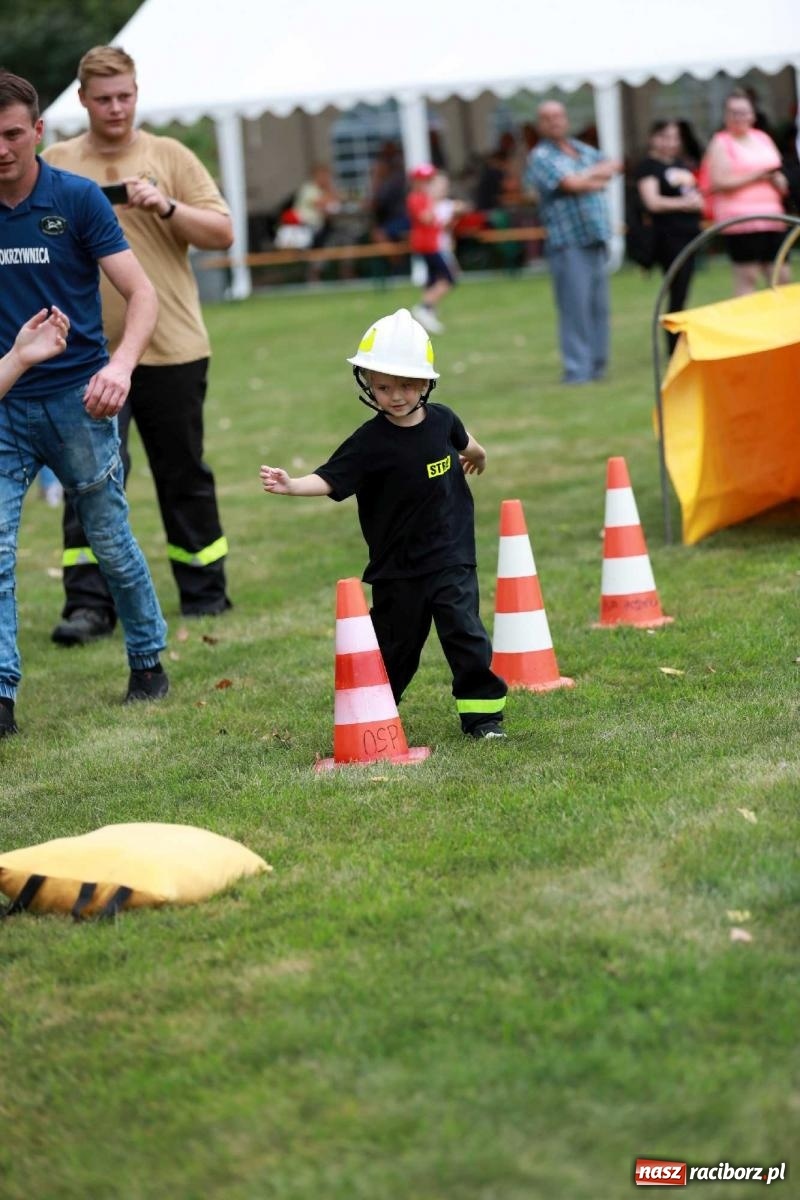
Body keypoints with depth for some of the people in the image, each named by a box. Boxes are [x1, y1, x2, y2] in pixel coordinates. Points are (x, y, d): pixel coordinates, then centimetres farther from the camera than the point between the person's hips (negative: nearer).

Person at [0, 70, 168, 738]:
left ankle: (148, 662, 29)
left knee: (112, 543, 9)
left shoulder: (78, 199, -6)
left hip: (76, 400, -2)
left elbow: (142, 294, -10)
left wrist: (120, 365, -28)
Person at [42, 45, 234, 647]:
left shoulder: (169, 156, 4)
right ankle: (89, 604, -4)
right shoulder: (54, 164, 7)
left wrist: (166, 207, -16)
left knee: (184, 474, 8)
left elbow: (222, 233, -1)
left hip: (172, 348, 0)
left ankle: (205, 591, 20)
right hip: (89, 350, 0)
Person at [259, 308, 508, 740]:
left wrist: (476, 454, 44)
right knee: (394, 644, 8)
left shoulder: (441, 420, -2)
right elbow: (329, 479, -23)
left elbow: (462, 441, 23)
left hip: (451, 557, 2)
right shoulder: (370, 442, -15)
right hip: (397, 568, -2)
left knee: (465, 632, -4)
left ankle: (482, 712, 5)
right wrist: (291, 485, -42)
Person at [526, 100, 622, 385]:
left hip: (596, 238, 6)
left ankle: (597, 364, 15)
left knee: (599, 305, 7)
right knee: (575, 306, -8)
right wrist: (597, 171, 4)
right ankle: (577, 369, -6)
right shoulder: (541, 157, -2)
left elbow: (611, 168, 6)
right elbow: (571, 183, -13)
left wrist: (585, 179, -9)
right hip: (568, 242, -6)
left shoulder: (585, 151, 19)